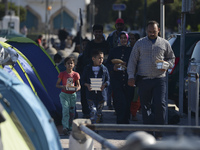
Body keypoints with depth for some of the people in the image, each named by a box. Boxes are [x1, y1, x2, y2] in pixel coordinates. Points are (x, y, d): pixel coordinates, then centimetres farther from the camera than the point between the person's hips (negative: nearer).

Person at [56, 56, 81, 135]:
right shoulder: (62, 74, -4)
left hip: (72, 94, 3)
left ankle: (70, 127, 21)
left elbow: (78, 85, 10)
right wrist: (62, 86, -21)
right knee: (66, 110, -17)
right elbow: (57, 85, 1)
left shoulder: (75, 74, 2)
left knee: (72, 112, 7)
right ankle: (65, 127, -20)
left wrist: (77, 88, -14)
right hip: (64, 94, -3)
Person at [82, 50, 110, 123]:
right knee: (93, 111, -14)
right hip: (90, 93, -2)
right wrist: (87, 85, -14)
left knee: (99, 113, 9)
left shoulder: (104, 69, 3)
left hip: (101, 94, 2)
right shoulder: (87, 68, 2)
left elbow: (108, 80, 6)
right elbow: (83, 80, 6)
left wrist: (104, 85, -14)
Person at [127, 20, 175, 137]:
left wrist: (167, 64, -5)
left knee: (160, 104, -12)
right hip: (143, 79, 1)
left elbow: (172, 58, 18)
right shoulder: (140, 43, 9)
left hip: (159, 79, -1)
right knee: (145, 106, 3)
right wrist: (131, 76, -1)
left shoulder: (164, 43, 10)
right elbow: (132, 61, 9)